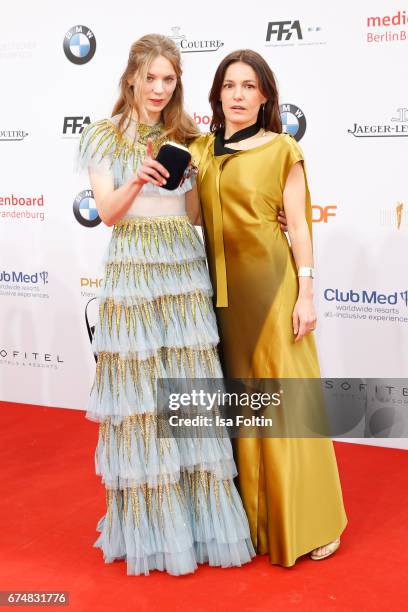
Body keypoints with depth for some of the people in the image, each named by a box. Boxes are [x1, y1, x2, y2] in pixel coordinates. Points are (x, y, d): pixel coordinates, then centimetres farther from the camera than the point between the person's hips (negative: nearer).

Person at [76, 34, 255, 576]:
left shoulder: (187, 138, 12)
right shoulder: (105, 137, 4)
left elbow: (195, 213, 12)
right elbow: (108, 213, -5)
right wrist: (138, 180, -24)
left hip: (184, 272, 3)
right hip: (132, 274, -2)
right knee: (140, 393, 0)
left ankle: (202, 518, 17)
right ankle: (149, 527, 14)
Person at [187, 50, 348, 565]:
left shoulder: (282, 150, -1)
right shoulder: (199, 151, 10)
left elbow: (299, 226, -4)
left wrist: (306, 293, -9)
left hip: (271, 281, -4)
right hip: (222, 284, 4)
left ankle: (303, 521, 13)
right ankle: (247, 514, 24)